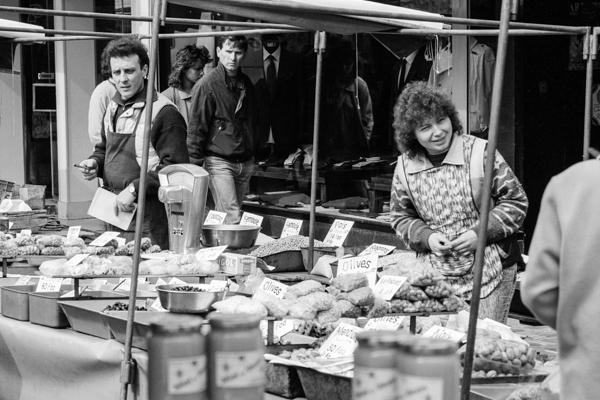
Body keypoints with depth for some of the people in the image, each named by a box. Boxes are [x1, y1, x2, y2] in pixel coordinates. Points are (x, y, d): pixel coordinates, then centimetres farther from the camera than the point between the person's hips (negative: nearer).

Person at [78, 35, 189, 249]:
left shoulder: (164, 112, -14)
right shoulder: (114, 107, 12)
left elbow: (174, 168, -20)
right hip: (112, 210, 8)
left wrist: (134, 189, -22)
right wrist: (95, 163, 5)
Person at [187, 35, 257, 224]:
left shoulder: (246, 84, 13)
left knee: (223, 215, 9)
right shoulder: (207, 85, -8)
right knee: (232, 218, -14)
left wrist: (252, 156, 21)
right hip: (219, 161, -6)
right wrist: (195, 166, -11)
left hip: (245, 163, 6)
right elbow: (196, 129, -8)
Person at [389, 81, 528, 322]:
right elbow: (401, 217, 12)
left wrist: (480, 233, -15)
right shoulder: (405, 167, 1)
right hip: (438, 274, 3)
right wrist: (426, 237, -7)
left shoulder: (480, 152, -10)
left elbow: (516, 202, -5)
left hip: (490, 270, -3)